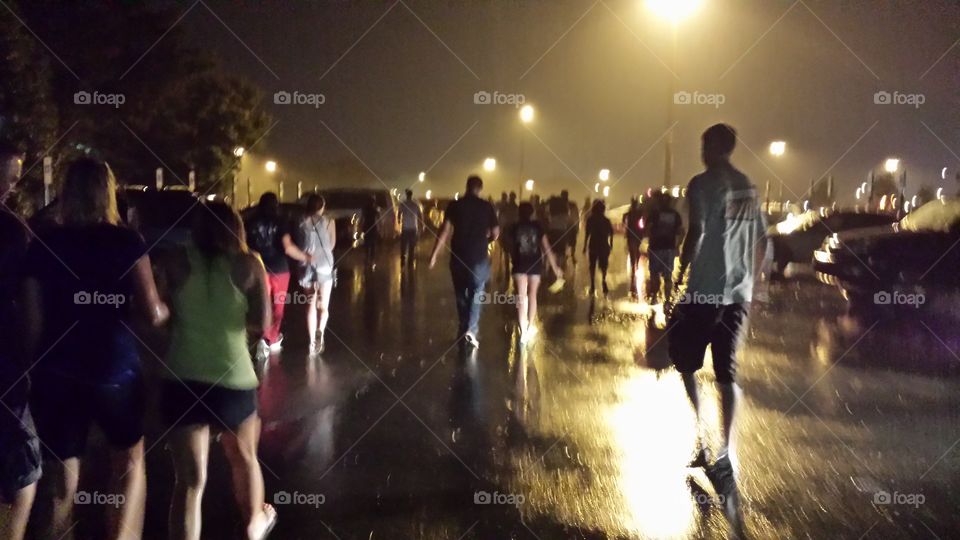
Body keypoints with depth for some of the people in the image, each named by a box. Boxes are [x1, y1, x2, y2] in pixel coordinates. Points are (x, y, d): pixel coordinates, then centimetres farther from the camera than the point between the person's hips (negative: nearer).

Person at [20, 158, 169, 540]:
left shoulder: (43, 245, 1)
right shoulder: (127, 243, -5)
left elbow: (31, 321, -2)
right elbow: (152, 314, -11)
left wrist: (35, 366, 10)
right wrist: (166, 308, 11)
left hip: (57, 373, 1)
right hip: (115, 369, -1)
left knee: (59, 482, 9)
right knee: (129, 460, 21)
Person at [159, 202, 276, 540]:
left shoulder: (179, 263, 1)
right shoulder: (247, 264, -2)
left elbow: (168, 313, 8)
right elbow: (262, 325, -5)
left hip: (181, 381, 0)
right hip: (233, 379, 0)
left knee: (189, 480, 3)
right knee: (244, 458, 26)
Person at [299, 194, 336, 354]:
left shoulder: (302, 223, -1)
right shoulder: (329, 222, -4)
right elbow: (332, 245, 3)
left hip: (307, 267, 2)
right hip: (325, 265, -2)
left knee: (311, 305, 12)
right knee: (323, 305, 5)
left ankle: (312, 341, 10)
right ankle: (320, 331, -22)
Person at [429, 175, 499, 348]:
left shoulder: (455, 205, -2)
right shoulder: (486, 206, -2)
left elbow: (446, 230, -11)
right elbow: (495, 233, 1)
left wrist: (435, 253, -11)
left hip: (458, 255, 1)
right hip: (479, 257, -1)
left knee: (461, 294, 15)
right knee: (476, 294, 7)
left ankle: (464, 329, 23)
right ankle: (471, 330, -10)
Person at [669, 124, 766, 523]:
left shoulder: (702, 184, -8)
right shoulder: (749, 188, 13)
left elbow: (696, 235, -18)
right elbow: (760, 241, 17)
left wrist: (679, 279, -11)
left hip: (705, 290, -6)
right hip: (738, 293, 6)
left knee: (686, 361, 11)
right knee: (727, 372, 6)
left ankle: (699, 438, 5)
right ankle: (725, 452, 1)